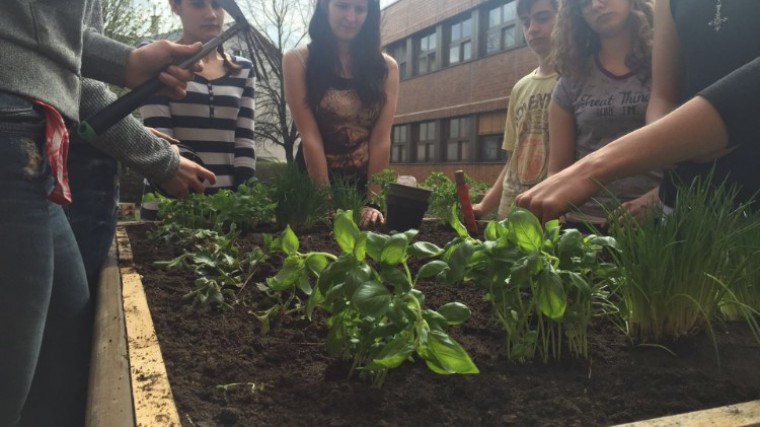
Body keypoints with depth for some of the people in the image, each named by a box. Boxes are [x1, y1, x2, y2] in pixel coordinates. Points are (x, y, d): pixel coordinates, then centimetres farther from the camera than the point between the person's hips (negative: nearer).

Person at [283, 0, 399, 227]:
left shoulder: (386, 67, 3)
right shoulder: (298, 61, -3)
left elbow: (381, 139, -5)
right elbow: (310, 136, -11)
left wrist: (373, 200, -14)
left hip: (366, 183, 2)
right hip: (312, 183, -2)